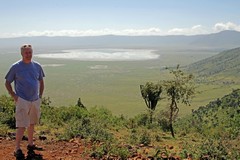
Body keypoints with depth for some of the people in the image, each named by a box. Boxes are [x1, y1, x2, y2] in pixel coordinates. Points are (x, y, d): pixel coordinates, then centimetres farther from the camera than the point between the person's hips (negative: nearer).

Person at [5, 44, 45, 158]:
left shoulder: (37, 66, 6)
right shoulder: (16, 67, -6)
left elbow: (41, 81, 18)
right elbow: (7, 83, 0)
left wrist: (40, 95, 9)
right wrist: (14, 96, -8)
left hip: (35, 100, 5)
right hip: (22, 100, -5)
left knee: (32, 123, 17)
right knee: (21, 125, -8)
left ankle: (30, 144, 31)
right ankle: (17, 149, 1)